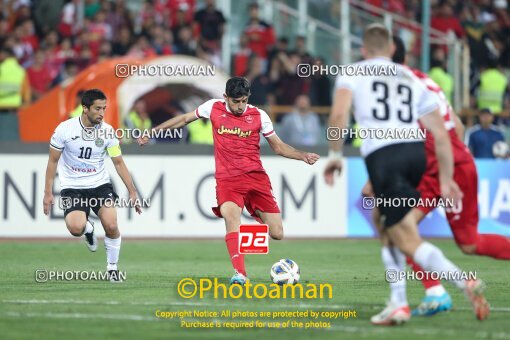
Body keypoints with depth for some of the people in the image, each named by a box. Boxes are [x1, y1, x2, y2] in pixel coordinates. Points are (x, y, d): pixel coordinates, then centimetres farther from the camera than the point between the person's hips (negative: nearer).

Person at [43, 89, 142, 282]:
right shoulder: (65, 129, -11)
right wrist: (48, 193, -3)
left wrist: (132, 192, 1)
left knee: (111, 226, -19)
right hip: (72, 188, -2)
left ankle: (112, 267, 6)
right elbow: (53, 161, -1)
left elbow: (118, 163, 4)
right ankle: (87, 228, 14)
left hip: (100, 185, 2)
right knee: (76, 228, -26)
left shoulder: (107, 131, -5)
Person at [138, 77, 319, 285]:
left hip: (256, 177, 1)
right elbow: (185, 119, 17)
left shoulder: (259, 116, 2)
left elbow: (278, 146, 10)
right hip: (227, 179, -1)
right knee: (231, 217, -31)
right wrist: (153, 131, 18)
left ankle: (258, 215, 36)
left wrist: (303, 156, -6)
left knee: (277, 234, -1)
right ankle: (239, 274, -34)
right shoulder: (214, 108, 3)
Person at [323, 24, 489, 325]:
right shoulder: (413, 80, 25)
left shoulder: (353, 74, 14)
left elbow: (339, 114, -6)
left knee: (408, 241, -7)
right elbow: (441, 134, 18)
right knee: (385, 223, 26)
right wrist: (446, 180, 22)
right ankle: (399, 304, 19)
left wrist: (335, 154, 5)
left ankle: (465, 282, -28)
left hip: (382, 156, -5)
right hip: (415, 151, 5)